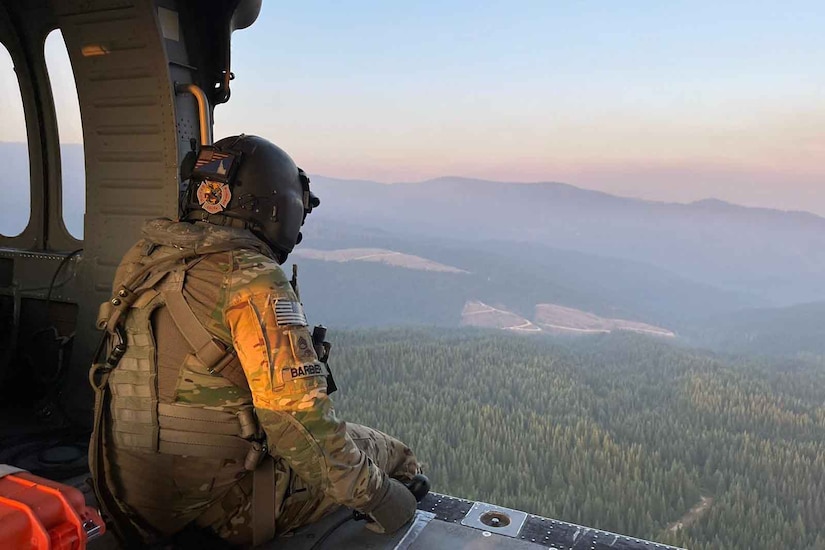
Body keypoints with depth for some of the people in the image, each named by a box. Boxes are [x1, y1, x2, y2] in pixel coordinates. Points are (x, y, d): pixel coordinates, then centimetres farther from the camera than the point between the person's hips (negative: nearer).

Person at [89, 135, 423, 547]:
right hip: (225, 505, -8)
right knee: (379, 449, 13)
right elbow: (297, 416, -25)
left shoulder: (144, 264, 4)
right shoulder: (254, 280, -22)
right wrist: (375, 496, -12)